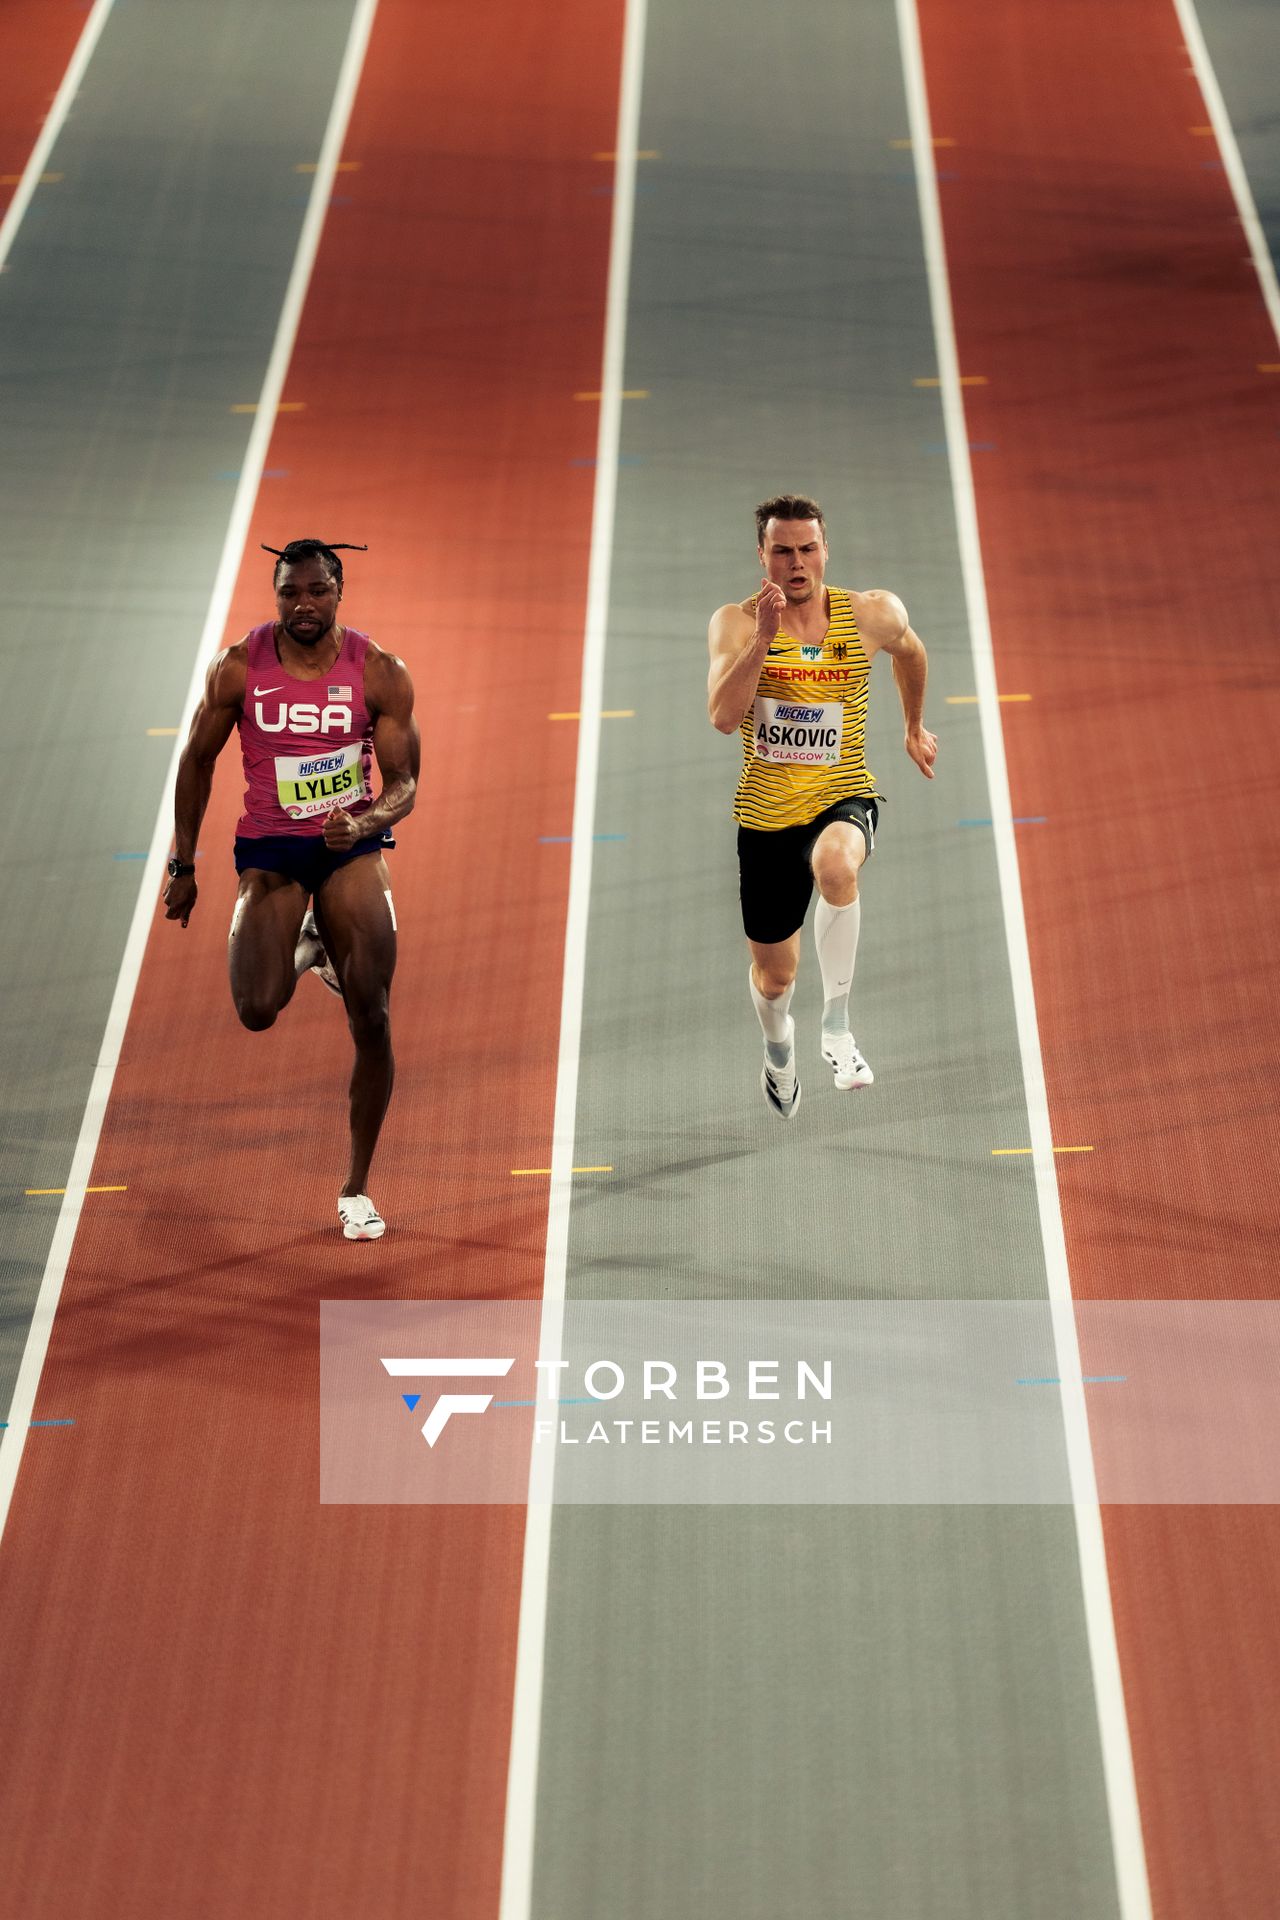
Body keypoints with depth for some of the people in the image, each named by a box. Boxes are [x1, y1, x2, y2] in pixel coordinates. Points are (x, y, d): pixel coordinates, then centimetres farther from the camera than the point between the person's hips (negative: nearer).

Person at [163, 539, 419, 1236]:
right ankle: (308, 945, 22)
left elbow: (404, 783, -5)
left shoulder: (380, 672, -8)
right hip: (269, 846, 0)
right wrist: (182, 866, 6)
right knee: (258, 1011, -17)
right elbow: (198, 761, 5)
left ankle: (357, 1189, 9)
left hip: (351, 843, 0)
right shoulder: (239, 668, -7)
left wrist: (363, 824, -27)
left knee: (371, 1021, -8)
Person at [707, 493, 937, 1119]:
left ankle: (836, 1026, -24)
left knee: (835, 863, -40)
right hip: (765, 815, 1)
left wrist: (914, 727, 28)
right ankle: (778, 1045, 51)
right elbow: (723, 716, -23)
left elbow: (909, 651, 20)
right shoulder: (736, 623, -8)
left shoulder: (872, 616, -5)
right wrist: (763, 637, -30)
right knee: (773, 975, 12)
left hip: (843, 798, -1)